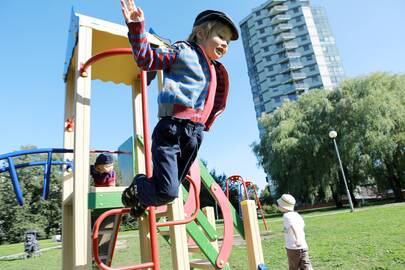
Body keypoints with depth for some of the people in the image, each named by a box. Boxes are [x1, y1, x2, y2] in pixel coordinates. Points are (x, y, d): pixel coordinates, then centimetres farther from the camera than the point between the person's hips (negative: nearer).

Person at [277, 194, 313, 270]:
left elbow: (293, 226, -32)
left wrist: (297, 238, -49)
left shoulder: (287, 216, -13)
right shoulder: (296, 215, 9)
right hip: (303, 247, 6)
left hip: (293, 248, -6)